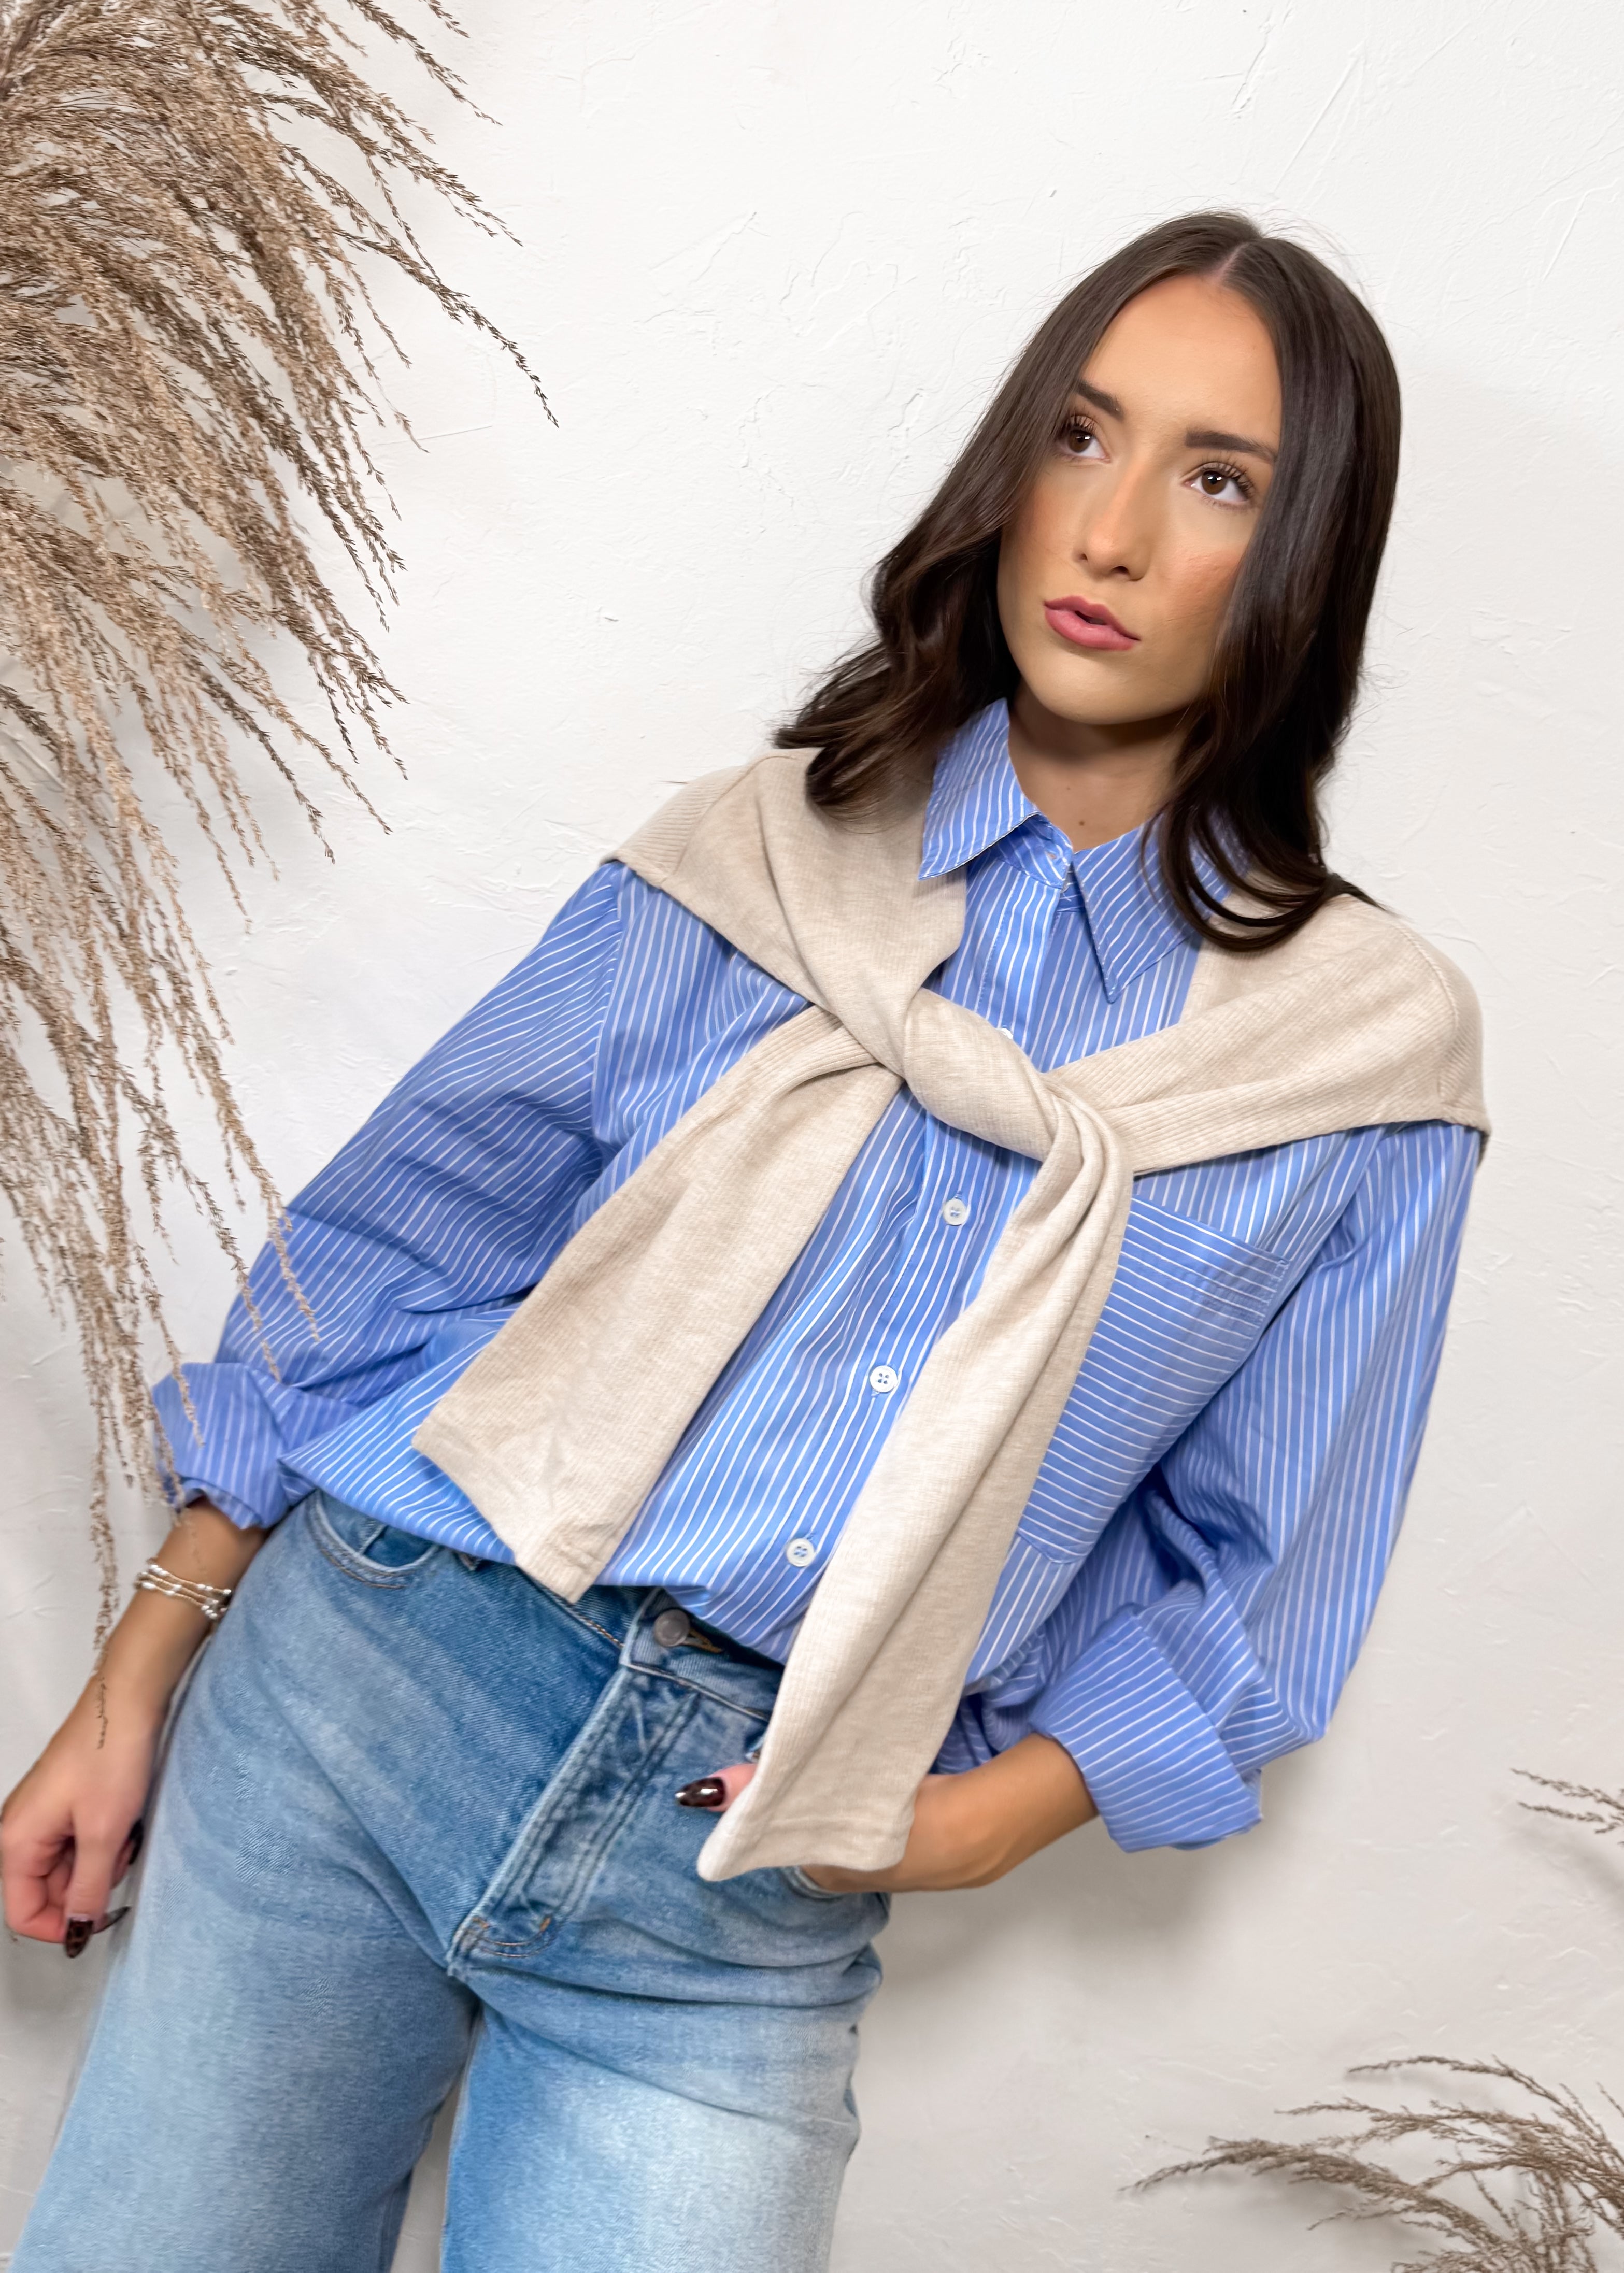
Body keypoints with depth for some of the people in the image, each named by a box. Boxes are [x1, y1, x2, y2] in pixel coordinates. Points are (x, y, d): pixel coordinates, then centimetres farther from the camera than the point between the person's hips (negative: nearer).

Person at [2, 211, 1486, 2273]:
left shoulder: (1371, 1055, 2)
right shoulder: (755, 858, 3)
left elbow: (1250, 1582, 7)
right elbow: (389, 1255, 5)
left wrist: (972, 1823, -6)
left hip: (742, 1897, 0)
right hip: (369, 1668, 1)